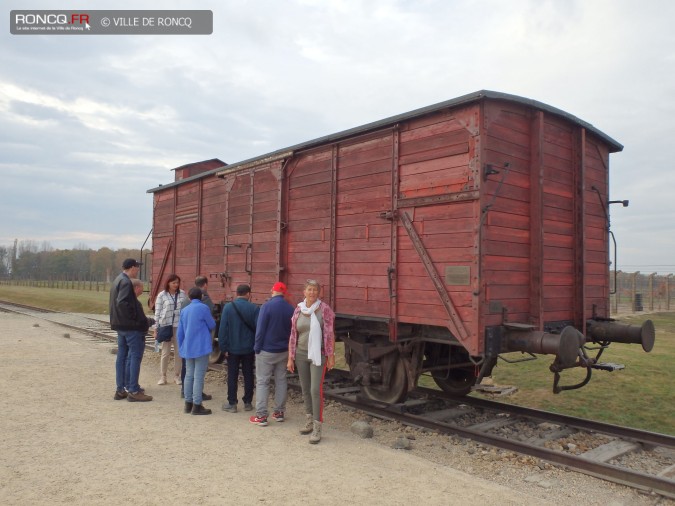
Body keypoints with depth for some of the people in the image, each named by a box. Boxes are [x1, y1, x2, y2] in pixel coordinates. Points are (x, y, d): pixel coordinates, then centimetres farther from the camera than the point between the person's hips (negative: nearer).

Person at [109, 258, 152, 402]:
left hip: (120, 325, 10)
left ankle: (120, 390, 18)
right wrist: (133, 317, -19)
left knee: (122, 356, 12)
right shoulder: (126, 282, -15)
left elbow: (114, 303, 20)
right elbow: (122, 303, -27)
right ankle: (133, 391, -4)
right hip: (130, 326, -10)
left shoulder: (117, 281, 16)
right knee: (135, 356, -5)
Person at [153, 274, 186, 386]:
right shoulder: (162, 295, -3)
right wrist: (156, 329, -3)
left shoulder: (182, 294, 3)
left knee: (179, 352, 7)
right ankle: (162, 376, 16)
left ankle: (177, 375, 18)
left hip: (179, 326, 2)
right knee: (165, 352, 6)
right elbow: (157, 312, -2)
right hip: (165, 326, -2)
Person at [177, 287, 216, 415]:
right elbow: (212, 325, -2)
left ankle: (188, 404, 19)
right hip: (201, 347, -6)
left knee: (189, 375, 13)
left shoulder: (184, 310, 9)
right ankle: (197, 405, 0)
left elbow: (180, 332, 11)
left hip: (188, 348, 6)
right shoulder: (203, 308, -9)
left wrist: (181, 348, 20)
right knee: (198, 377, -2)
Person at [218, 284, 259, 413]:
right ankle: (248, 403, 18)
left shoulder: (228, 307, -7)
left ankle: (232, 404, 11)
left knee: (232, 376, 8)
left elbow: (223, 329, -8)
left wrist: (224, 347, -2)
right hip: (249, 349, 1)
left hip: (232, 348, 0)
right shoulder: (254, 308, -8)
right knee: (248, 376, 11)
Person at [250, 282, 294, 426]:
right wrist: (288, 347, 15)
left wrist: (257, 348, -6)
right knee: (281, 381, 13)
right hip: (283, 351, 5)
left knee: (262, 382, 1)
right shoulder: (290, 309, 0)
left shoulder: (267, 306, -15)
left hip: (266, 351, -5)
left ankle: (261, 416, 1)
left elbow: (260, 329, -15)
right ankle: (279, 412, 19)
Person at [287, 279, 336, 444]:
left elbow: (330, 334, -6)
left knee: (316, 390, -8)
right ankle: (310, 421, 29)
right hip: (301, 354, 4)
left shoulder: (324, 309, -8)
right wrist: (290, 358, 7)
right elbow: (293, 335, 8)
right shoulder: (298, 310, 4)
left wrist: (331, 356, -8)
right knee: (305, 389, 12)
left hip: (318, 355, -4)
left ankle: (317, 428, -1)